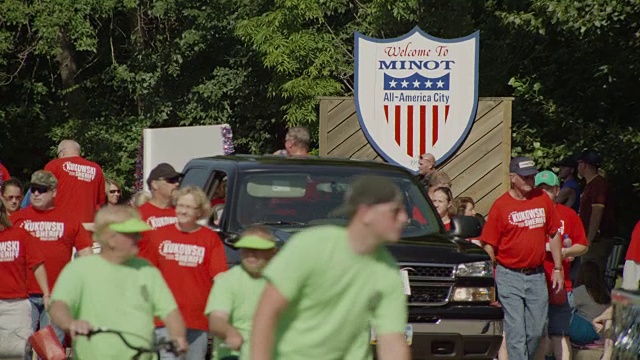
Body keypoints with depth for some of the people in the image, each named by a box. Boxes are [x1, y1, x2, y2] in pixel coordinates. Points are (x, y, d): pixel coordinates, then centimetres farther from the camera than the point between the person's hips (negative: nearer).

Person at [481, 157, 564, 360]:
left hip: (537, 276, 4)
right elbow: (489, 245, -4)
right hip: (510, 276, -4)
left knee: (536, 331, 8)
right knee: (516, 331, -7)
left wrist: (558, 269, 13)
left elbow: (554, 235, 15)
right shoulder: (501, 205, -5)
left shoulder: (543, 200, 7)